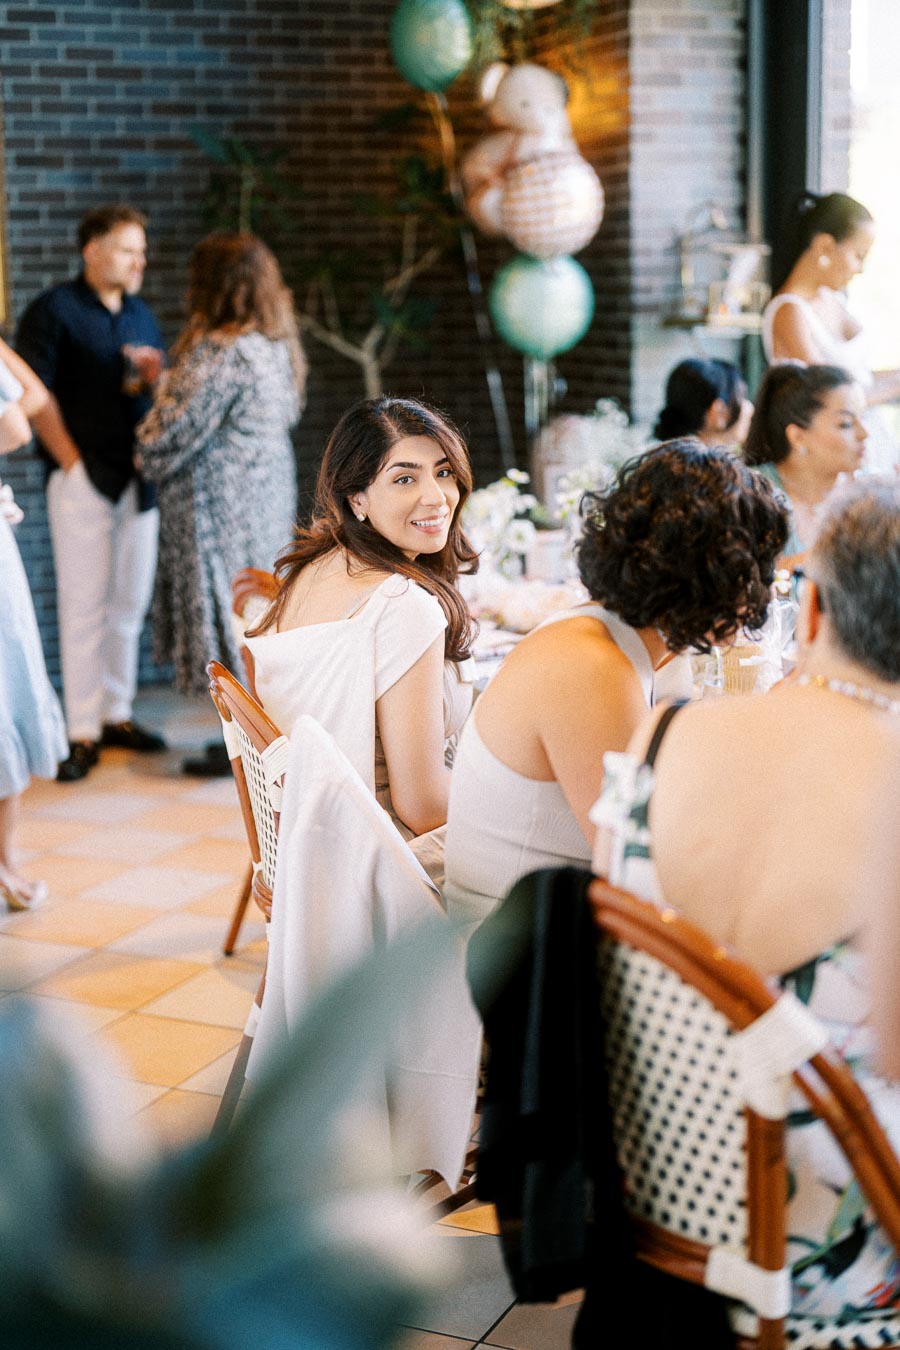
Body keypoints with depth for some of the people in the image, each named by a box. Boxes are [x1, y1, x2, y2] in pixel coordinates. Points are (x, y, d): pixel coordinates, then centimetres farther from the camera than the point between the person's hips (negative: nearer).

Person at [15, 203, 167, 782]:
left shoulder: (141, 315, 15)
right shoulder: (55, 310, -4)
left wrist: (155, 377, -2)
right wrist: (72, 462, -12)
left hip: (139, 480, 6)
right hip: (84, 481, -6)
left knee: (129, 604, 10)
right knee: (84, 606, -3)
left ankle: (117, 714, 21)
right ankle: (83, 733, 2)